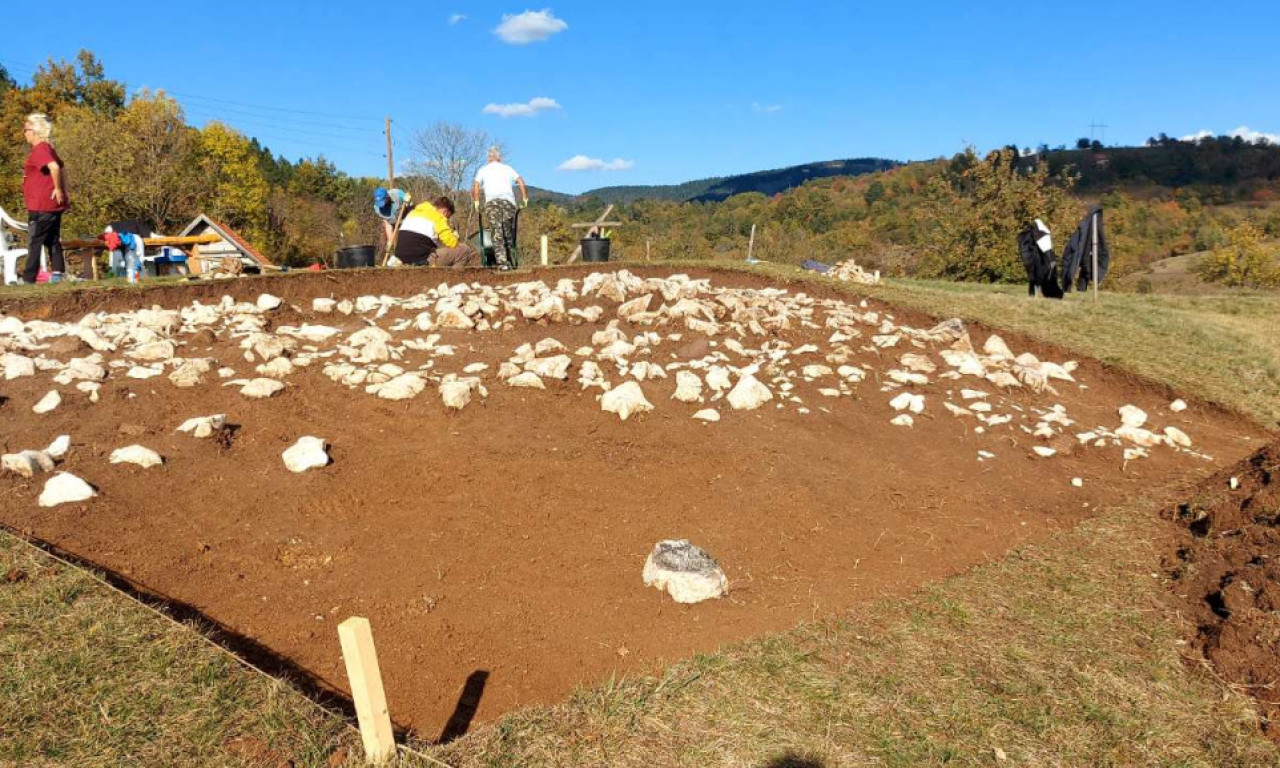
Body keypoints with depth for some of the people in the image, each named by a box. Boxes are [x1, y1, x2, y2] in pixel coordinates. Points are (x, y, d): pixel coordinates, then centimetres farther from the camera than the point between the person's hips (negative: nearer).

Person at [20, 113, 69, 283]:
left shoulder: (39, 149, -14)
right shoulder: (47, 148, 16)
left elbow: (54, 167, -31)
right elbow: (61, 168, 24)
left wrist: (58, 189, -22)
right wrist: (64, 190, 19)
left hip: (42, 206, -9)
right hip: (53, 205, 9)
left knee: (34, 242, -5)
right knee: (53, 240, 10)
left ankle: (28, 279, -2)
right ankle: (57, 273, 10)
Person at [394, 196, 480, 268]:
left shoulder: (412, 212, 20)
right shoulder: (438, 217, -4)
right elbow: (452, 243, -9)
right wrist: (455, 236, 15)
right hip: (423, 260, -9)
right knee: (465, 250, -3)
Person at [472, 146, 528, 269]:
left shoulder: (483, 170, 21)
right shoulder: (507, 168, 24)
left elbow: (476, 186, 5)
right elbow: (520, 181, 10)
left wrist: (476, 201, 14)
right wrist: (525, 197, 16)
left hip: (491, 202, -1)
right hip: (508, 201, 1)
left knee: (497, 233, -8)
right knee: (509, 233, 7)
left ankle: (502, 262, -20)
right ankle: (511, 261, 4)